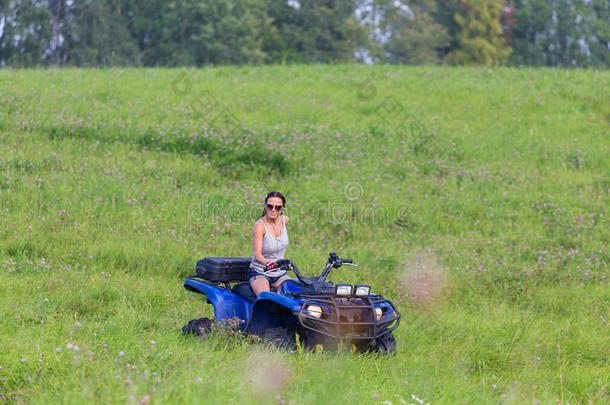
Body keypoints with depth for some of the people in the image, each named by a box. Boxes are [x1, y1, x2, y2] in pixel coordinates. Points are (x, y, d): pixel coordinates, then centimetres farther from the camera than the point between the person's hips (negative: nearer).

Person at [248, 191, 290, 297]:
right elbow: (256, 253, -27)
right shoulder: (259, 225, -17)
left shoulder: (285, 220, 1)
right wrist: (267, 263, -48)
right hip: (260, 272, -5)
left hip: (280, 273, 5)